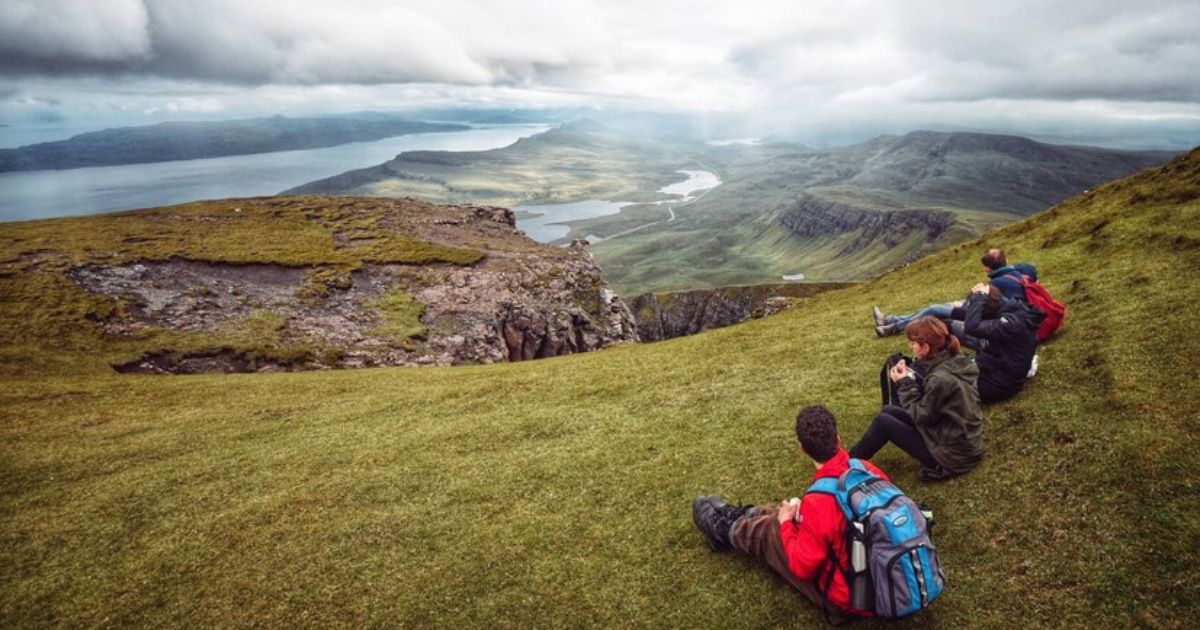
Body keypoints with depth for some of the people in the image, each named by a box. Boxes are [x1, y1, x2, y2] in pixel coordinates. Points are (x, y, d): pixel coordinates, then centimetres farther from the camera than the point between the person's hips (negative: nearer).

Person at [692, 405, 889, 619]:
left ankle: (724, 531, 44)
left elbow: (802, 568, -21)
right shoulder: (868, 469, -14)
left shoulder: (819, 502, -34)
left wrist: (786, 523, -4)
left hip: (847, 595, -6)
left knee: (770, 528, 11)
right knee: (790, 510, 20)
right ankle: (738, 515, 48)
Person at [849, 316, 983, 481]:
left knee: (883, 422, -2)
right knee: (888, 411, 12)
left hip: (952, 454, -9)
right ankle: (855, 457, 25)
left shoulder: (940, 378, -30)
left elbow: (921, 416, -18)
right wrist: (913, 377, -1)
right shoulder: (958, 362, -3)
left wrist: (905, 384, -11)